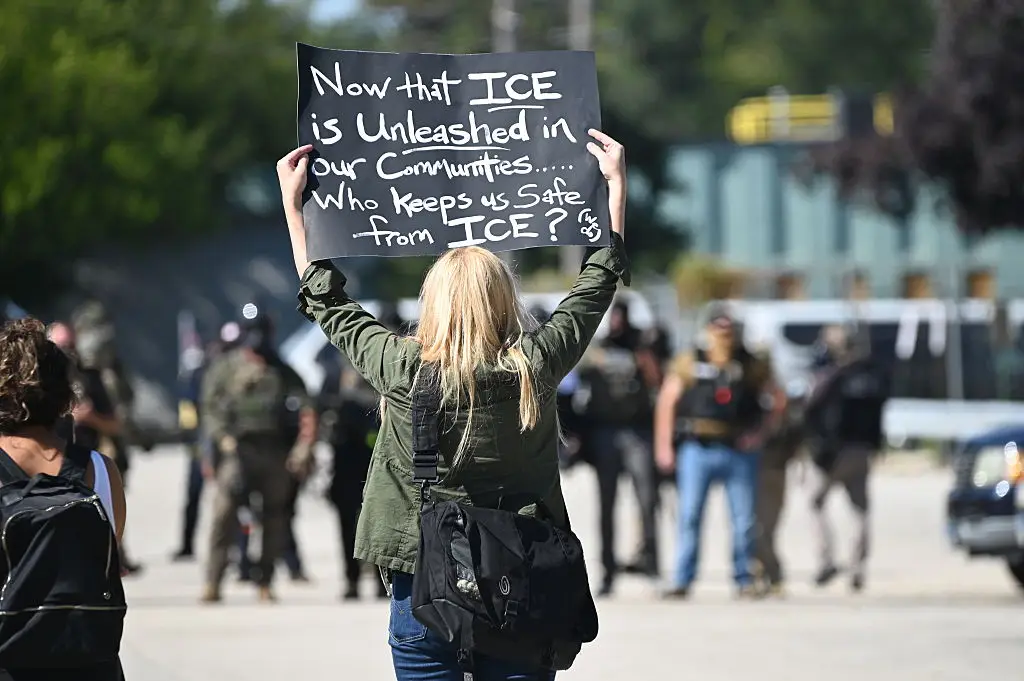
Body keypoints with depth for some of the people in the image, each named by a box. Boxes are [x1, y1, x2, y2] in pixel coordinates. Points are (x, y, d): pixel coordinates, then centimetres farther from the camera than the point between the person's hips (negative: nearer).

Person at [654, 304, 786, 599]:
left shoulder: (751, 365, 6)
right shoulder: (690, 363, 6)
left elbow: (778, 400, 11)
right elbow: (667, 401, 7)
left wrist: (761, 432, -1)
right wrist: (664, 446, 1)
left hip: (739, 451, 0)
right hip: (698, 450, 0)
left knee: (744, 520, 1)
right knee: (689, 517, -4)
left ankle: (744, 580, 9)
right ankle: (682, 580, -2)